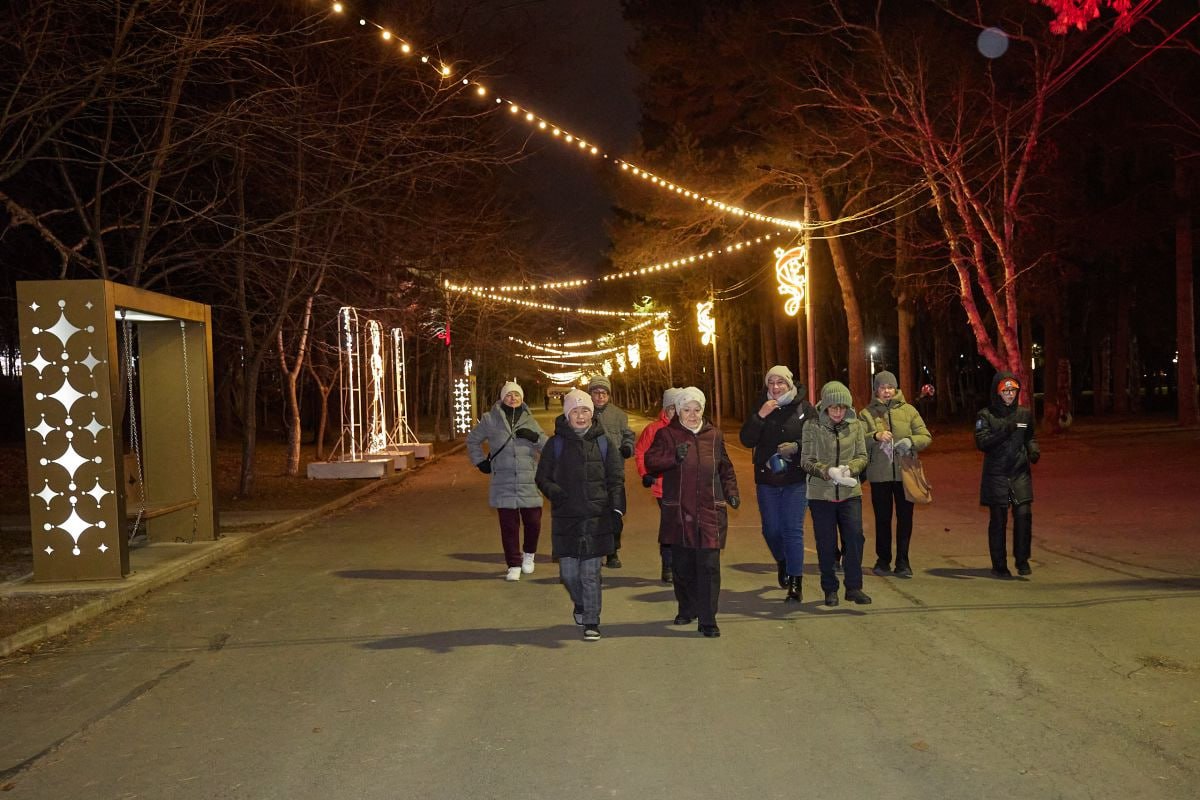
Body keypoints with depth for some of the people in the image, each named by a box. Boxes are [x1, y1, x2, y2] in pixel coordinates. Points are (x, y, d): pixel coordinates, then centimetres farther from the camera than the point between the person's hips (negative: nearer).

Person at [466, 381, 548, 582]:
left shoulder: (529, 420, 10)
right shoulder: (491, 419, 5)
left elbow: (547, 446, 7)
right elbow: (472, 440, 18)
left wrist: (535, 437, -11)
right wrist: (480, 462, 10)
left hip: (529, 481, 1)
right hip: (503, 482, -1)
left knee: (533, 521, 1)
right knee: (509, 525, 1)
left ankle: (529, 554, 29)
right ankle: (514, 565, 13)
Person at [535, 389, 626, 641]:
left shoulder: (602, 442, 5)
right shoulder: (556, 443, 5)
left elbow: (616, 479, 7)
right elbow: (542, 477, 9)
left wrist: (617, 509, -4)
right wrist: (552, 491, -12)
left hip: (596, 517, -1)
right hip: (565, 517, 1)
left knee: (591, 572, -1)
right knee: (568, 572, 5)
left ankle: (591, 622, 10)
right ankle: (580, 604, 35)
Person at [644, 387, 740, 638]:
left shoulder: (714, 436, 11)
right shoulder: (667, 434, 4)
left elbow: (726, 468, 21)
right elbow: (650, 462, -7)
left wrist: (731, 492, 8)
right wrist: (673, 457, -22)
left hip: (710, 511, 0)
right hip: (678, 512, 0)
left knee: (709, 565, -6)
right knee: (682, 565, 9)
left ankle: (708, 620, -2)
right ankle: (687, 609, 29)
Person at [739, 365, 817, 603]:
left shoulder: (804, 408, -3)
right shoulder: (761, 409, 4)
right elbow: (746, 440, -5)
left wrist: (797, 447, -20)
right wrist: (760, 416, -16)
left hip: (795, 480, -3)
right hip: (766, 479, 3)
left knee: (793, 530, -5)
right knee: (771, 530, 10)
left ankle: (795, 584, 1)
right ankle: (783, 563, 41)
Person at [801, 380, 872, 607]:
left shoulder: (855, 425, 0)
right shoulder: (813, 427, -6)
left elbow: (862, 457, 3)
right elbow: (806, 461, -6)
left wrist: (849, 468, -18)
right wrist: (828, 471, -22)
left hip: (850, 493, 1)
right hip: (821, 494, -1)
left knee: (854, 537, -4)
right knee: (826, 544, 6)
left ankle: (854, 587, 10)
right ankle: (830, 589, 19)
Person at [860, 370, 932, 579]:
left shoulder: (908, 411, 6)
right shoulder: (867, 413, 4)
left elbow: (926, 437, 4)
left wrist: (911, 441, -16)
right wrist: (875, 436, -26)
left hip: (905, 473, 1)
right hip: (879, 475, -1)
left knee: (905, 518, 4)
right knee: (882, 518, 6)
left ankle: (902, 562, 14)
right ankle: (883, 560, 19)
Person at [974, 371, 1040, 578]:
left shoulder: (1025, 414, 9)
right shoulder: (986, 415, -2)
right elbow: (981, 442, -12)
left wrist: (1033, 450, 1)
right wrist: (1004, 432, -23)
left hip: (1021, 474, 3)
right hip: (995, 475, -2)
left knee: (1024, 514, -9)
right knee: (998, 520, 2)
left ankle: (1022, 560, 7)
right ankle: (999, 565, 11)